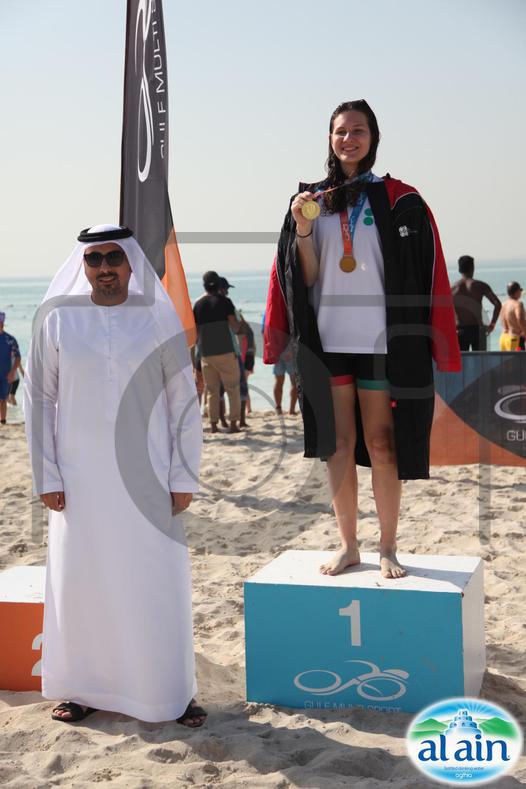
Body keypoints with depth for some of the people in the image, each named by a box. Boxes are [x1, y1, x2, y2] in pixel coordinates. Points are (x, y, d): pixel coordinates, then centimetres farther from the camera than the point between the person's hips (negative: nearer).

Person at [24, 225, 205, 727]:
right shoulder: (57, 321, 1)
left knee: (158, 583, 2)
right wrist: (46, 476, 0)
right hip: (81, 481, 1)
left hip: (147, 477, -1)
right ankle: (82, 688, 23)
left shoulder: (159, 319, 0)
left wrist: (184, 477, -1)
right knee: (80, 582, 7)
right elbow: (39, 400, 5)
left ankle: (171, 691, 16)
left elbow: (184, 402, 2)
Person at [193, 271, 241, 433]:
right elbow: (235, 327, -6)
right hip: (225, 352, -3)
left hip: (206, 353, 3)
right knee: (233, 389, 4)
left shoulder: (198, 305, 9)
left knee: (212, 391, 9)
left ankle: (213, 425, 4)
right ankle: (233, 423, -2)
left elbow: (195, 333, 11)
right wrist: (238, 321, 14)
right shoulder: (224, 301, -2)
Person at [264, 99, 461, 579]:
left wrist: (425, 346, -8)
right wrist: (302, 230, -11)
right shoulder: (312, 200, 8)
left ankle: (388, 547, 12)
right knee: (338, 445, 7)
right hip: (327, 341, 3)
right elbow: (306, 277, 5)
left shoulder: (398, 200, 0)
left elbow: (420, 276, -2)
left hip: (380, 342, -3)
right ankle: (348, 545, 18)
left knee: (381, 445, 0)